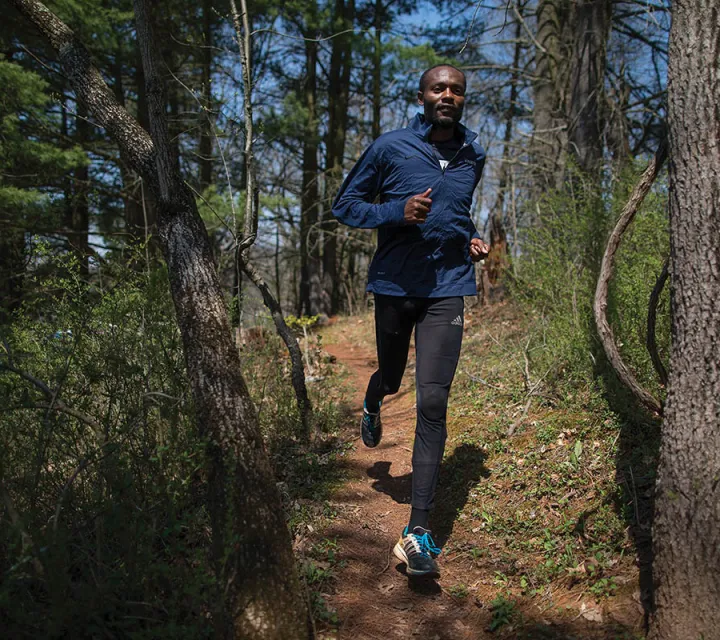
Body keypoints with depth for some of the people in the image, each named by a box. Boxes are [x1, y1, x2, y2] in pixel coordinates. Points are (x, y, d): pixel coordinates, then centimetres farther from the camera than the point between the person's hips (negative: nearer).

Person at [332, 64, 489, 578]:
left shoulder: (474, 156, 9)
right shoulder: (390, 147, -4)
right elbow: (345, 204, 0)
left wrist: (471, 237, 7)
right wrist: (397, 213, -17)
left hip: (448, 289, 1)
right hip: (395, 284, -1)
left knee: (433, 404, -9)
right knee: (391, 376, 19)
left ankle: (419, 530, -4)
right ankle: (372, 405, 60)